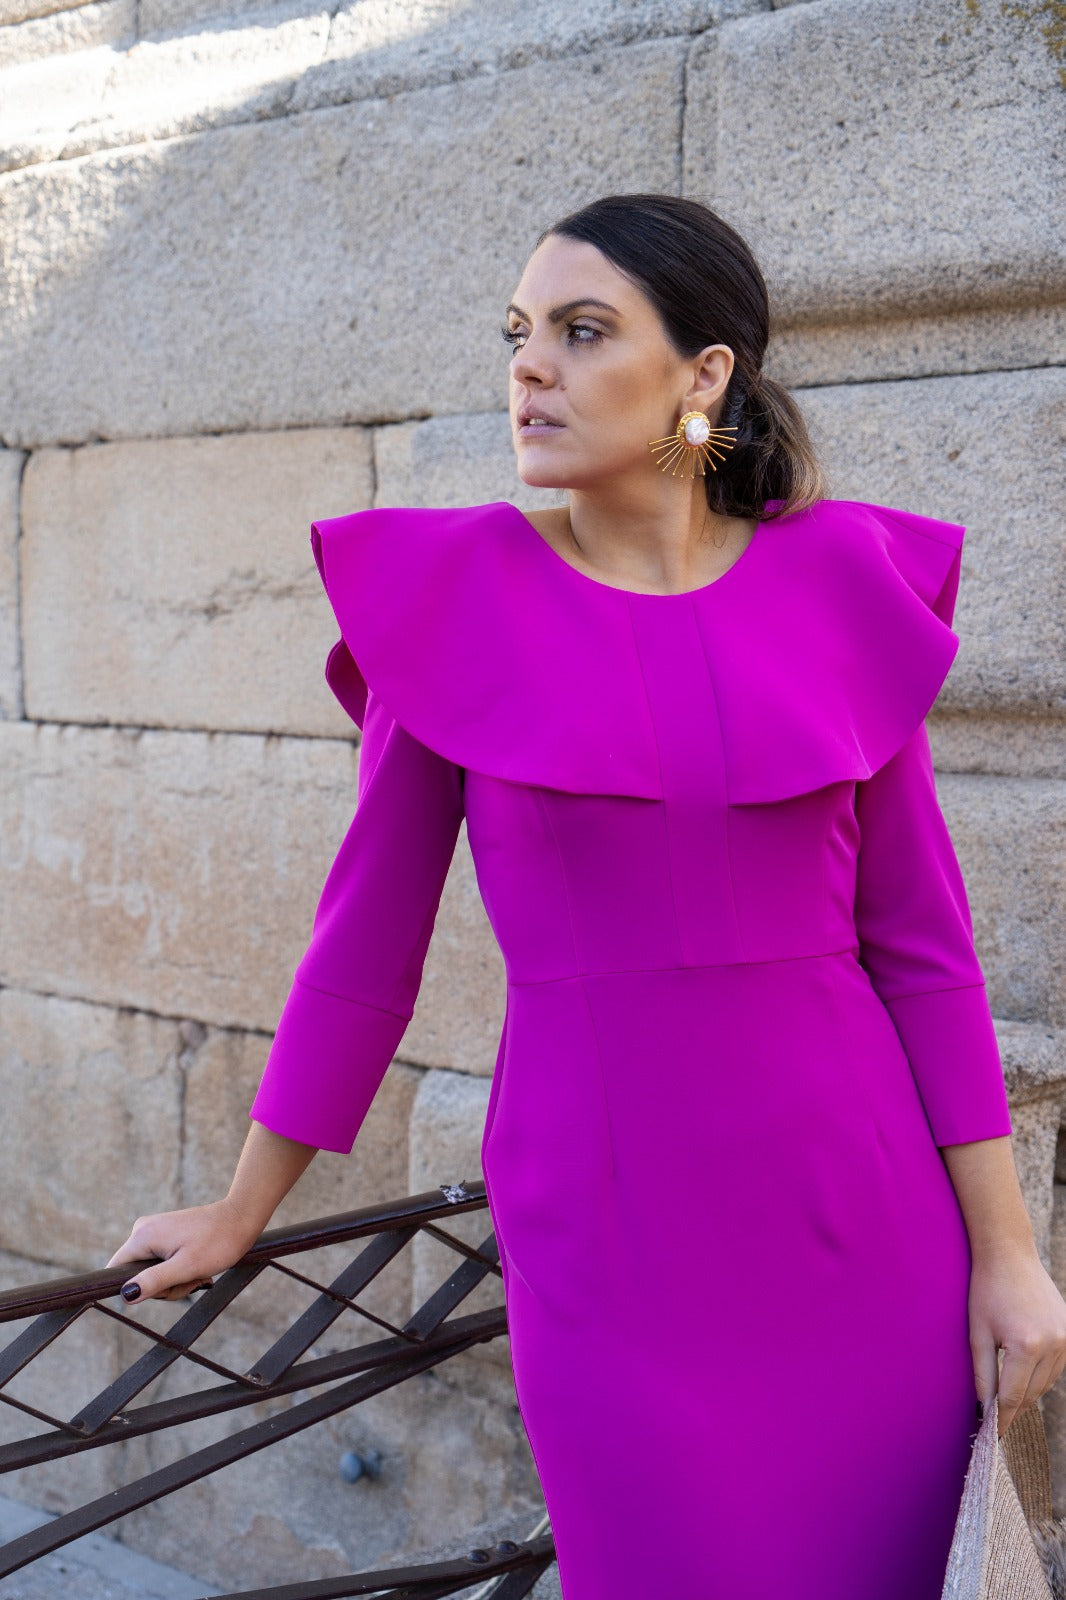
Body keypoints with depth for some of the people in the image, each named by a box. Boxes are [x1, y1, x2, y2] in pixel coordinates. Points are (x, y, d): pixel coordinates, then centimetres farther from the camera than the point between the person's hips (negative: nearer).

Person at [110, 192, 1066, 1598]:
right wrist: (241, 1213, 9)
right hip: (605, 1229, -1)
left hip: (859, 1212, 2)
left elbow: (921, 939, 3)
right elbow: (369, 931, 3)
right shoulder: (454, 595, -4)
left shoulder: (838, 586, -1)